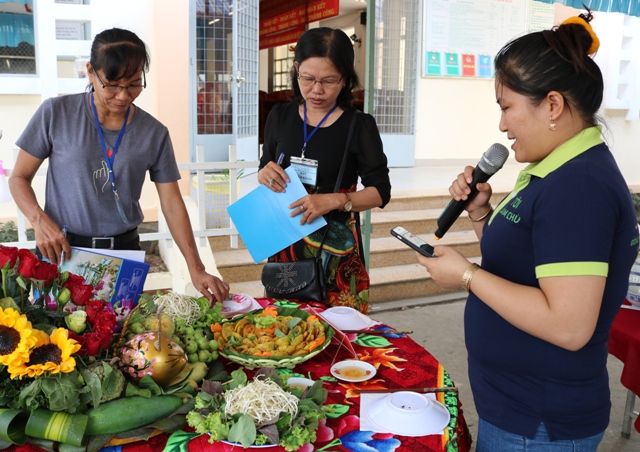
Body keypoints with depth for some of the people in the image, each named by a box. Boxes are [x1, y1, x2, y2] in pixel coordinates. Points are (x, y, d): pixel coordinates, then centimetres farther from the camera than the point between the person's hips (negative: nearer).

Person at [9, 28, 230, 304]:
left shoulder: (154, 133, -2)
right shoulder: (56, 113, -6)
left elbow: (172, 204, -2)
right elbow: (19, 178, 3)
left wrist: (196, 269, -10)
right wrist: (39, 220, -17)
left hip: (125, 251, 1)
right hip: (61, 251, -1)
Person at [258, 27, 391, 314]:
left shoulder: (360, 126, -7)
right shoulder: (280, 117, 4)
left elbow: (380, 191, -5)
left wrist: (335, 200, -21)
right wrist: (264, 174, -9)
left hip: (335, 248, -3)